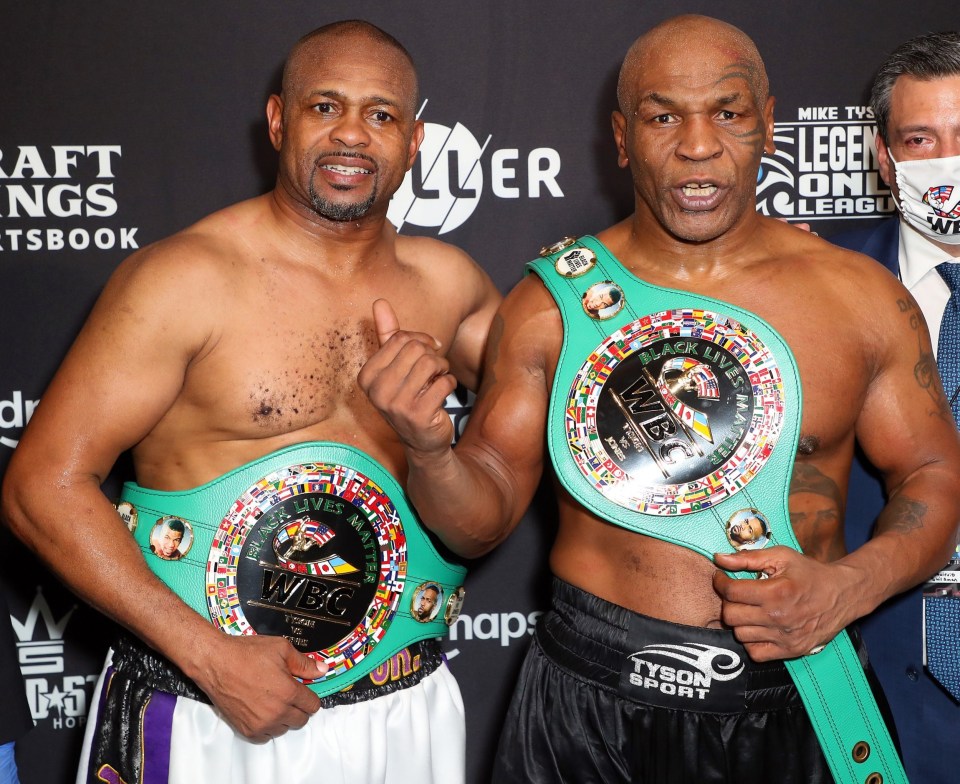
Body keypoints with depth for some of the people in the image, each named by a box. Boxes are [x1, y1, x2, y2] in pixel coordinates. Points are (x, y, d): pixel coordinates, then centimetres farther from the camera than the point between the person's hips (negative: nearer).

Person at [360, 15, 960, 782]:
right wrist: (429, 451, -22)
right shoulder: (549, 303, -5)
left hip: (796, 699, 1)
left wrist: (849, 588, -13)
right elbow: (483, 519, -1)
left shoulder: (862, 298, -3)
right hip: (591, 700, 0)